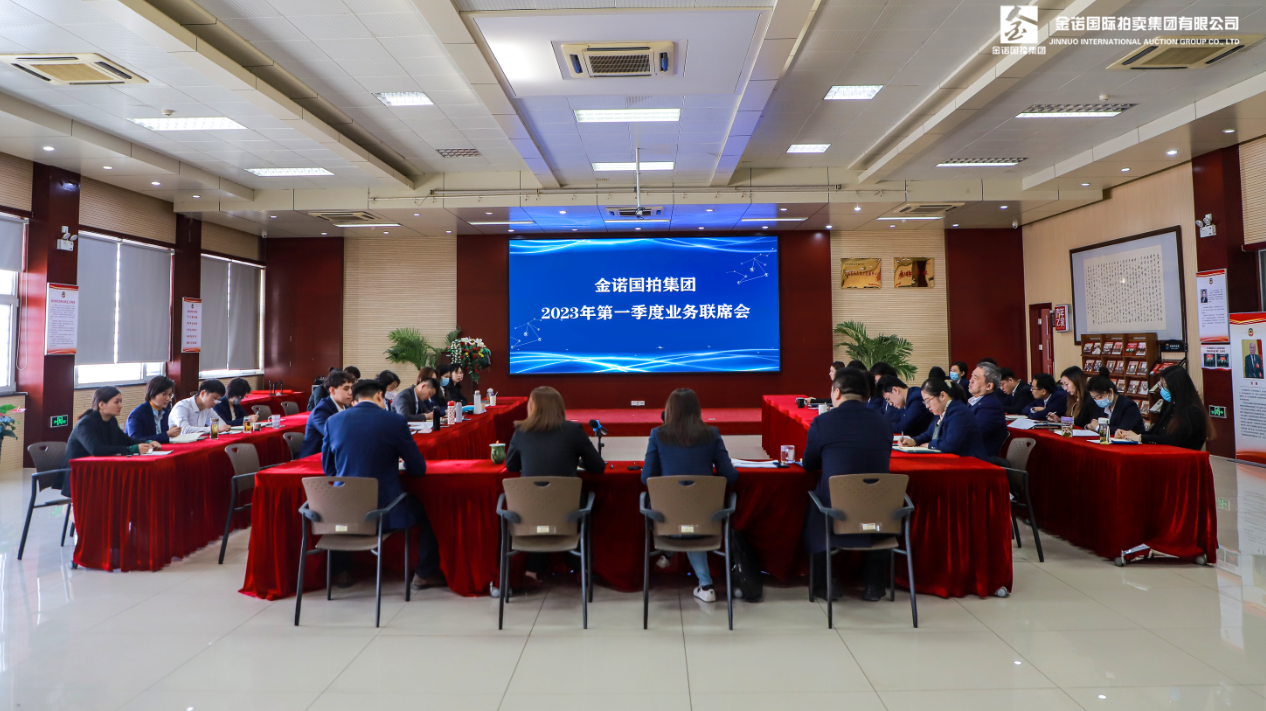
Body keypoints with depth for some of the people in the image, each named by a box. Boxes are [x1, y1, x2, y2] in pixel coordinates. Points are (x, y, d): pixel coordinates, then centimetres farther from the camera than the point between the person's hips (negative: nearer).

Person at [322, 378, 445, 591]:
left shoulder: (333, 421, 0)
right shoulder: (395, 421, -9)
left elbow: (327, 468, 12)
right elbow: (419, 469, -2)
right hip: (386, 510, -3)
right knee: (426, 508, 26)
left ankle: (341, 571, 43)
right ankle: (425, 574, 28)